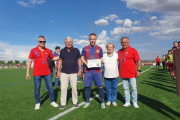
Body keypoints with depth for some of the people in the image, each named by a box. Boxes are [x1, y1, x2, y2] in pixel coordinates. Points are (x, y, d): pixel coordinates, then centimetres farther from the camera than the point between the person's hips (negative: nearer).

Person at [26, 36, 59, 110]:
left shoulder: (48, 50, 6)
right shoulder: (33, 50, -1)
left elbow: (53, 58, 19)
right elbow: (29, 61, 1)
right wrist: (27, 72, -3)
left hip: (47, 73, 2)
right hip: (37, 74, -2)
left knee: (50, 88, 7)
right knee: (37, 89, 8)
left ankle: (52, 101, 23)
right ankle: (37, 103, 25)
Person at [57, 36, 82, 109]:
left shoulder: (76, 50, 2)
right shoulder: (62, 51, 6)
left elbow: (79, 60, 5)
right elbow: (60, 61, 11)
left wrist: (80, 70, -1)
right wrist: (58, 71, 7)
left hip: (73, 73, -1)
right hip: (64, 73, 1)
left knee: (74, 88, 5)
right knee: (63, 88, 2)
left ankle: (75, 102, 21)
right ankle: (63, 104, 15)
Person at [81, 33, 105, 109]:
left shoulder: (99, 48, 5)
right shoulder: (85, 48, 5)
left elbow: (101, 58, 11)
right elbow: (82, 58, 9)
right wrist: (86, 63, -10)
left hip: (97, 70, 0)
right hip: (88, 70, 1)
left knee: (100, 86, 1)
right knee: (87, 87, 7)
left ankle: (102, 102, 20)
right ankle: (87, 102, 24)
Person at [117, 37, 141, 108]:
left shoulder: (133, 50, -4)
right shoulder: (119, 52, 9)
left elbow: (138, 61, -6)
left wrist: (138, 70, -12)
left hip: (132, 74, -4)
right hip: (123, 74, 4)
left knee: (133, 88, 6)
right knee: (125, 88, 12)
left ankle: (135, 102, 24)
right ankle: (127, 102, 25)